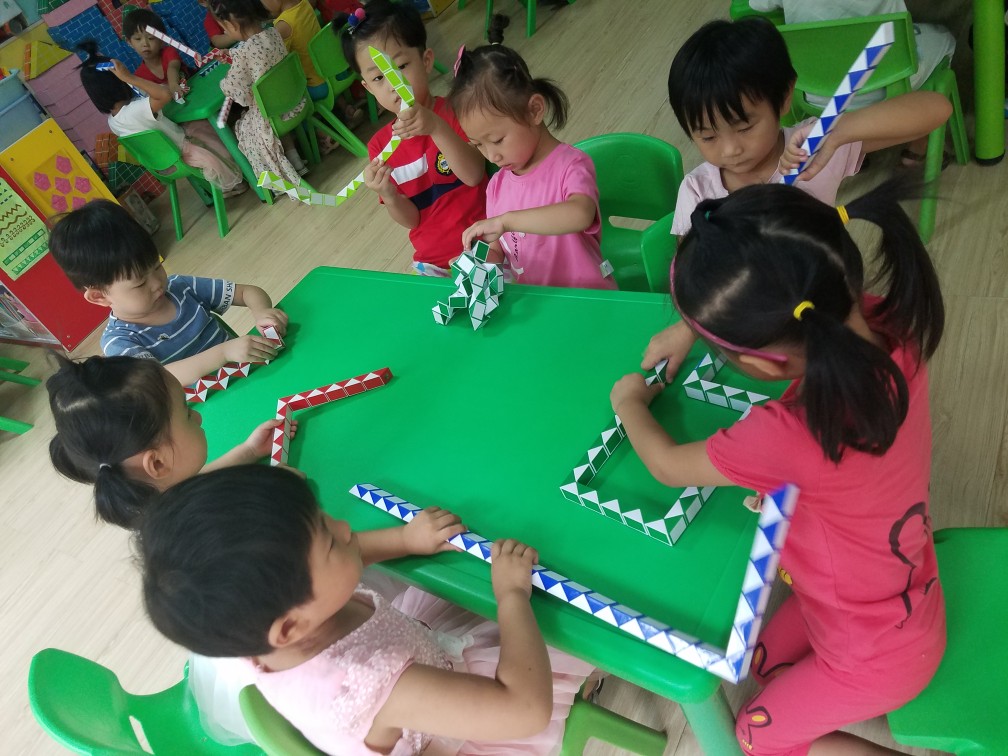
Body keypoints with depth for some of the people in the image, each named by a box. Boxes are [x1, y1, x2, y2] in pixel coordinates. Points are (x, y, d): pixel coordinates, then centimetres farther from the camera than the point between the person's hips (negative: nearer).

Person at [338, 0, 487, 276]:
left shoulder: (455, 112, -9)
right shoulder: (380, 145, -1)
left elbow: (474, 176, -24)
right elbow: (410, 219, 0)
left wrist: (437, 128, -38)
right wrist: (388, 195, -21)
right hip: (433, 263, 3)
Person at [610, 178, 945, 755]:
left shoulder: (791, 436, -46)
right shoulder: (889, 323, -26)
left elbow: (667, 466, -23)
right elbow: (779, 299, -1)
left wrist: (629, 402, -4)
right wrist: (693, 324, -8)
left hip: (877, 656, -7)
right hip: (905, 596, 7)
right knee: (767, 666, 29)